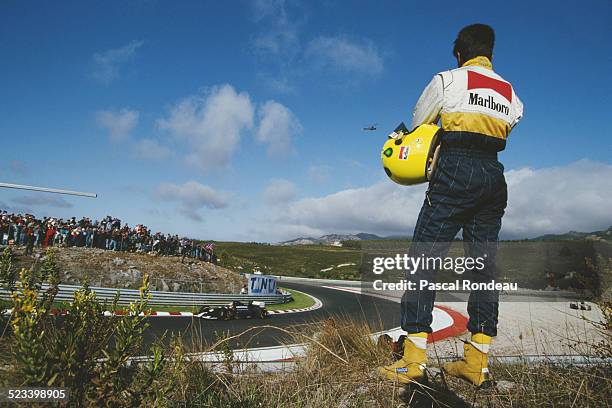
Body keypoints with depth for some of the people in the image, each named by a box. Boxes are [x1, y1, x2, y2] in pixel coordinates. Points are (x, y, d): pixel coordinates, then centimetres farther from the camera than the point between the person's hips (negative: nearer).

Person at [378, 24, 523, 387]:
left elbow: (418, 126, 13)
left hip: (456, 171, -6)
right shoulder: (511, 95, 19)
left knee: (424, 259, -6)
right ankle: (477, 363, 9)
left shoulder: (446, 80, 5)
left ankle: (414, 361, -9)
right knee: (484, 266, 6)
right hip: (494, 176, 6)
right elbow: (509, 124, 20)